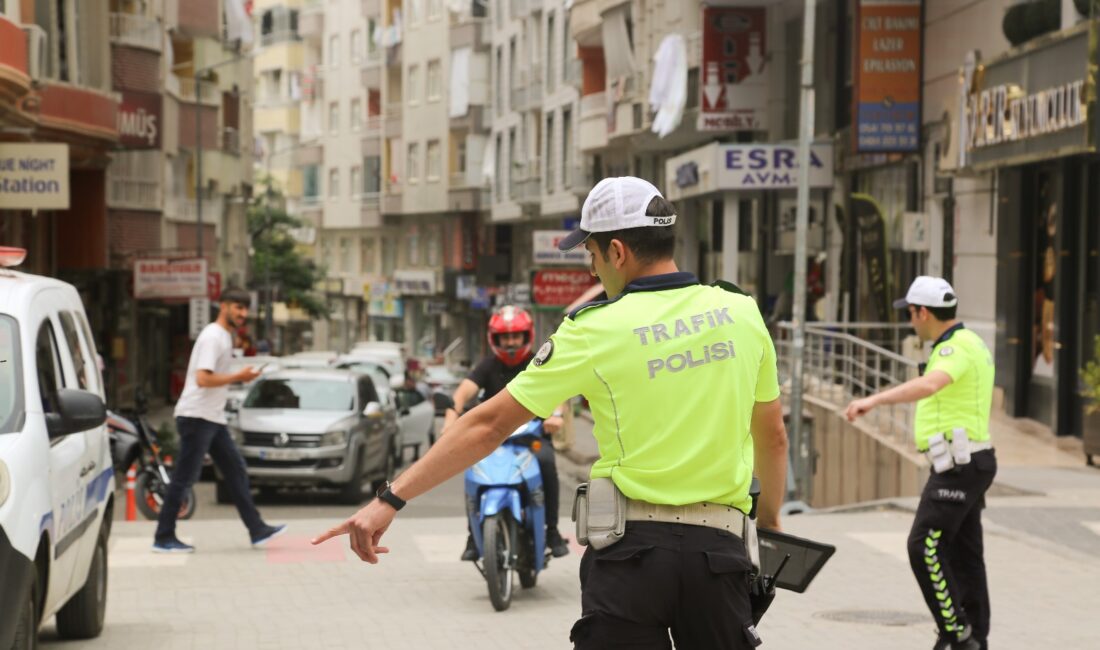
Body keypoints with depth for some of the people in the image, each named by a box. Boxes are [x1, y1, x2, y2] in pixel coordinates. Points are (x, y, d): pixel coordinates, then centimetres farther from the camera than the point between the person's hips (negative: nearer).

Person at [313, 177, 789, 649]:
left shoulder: (596, 330, -6)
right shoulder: (742, 312, 3)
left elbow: (489, 425, -6)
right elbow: (773, 437, 13)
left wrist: (390, 500, -3)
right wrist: (769, 522, 29)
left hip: (630, 546, -3)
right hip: (718, 548, 3)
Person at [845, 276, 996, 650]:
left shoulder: (957, 347, -17)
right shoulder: (968, 344, 15)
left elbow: (928, 385, -38)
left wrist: (874, 400, -48)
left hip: (957, 465, -10)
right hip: (968, 463, 10)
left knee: (925, 546, -11)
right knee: (963, 553, 11)